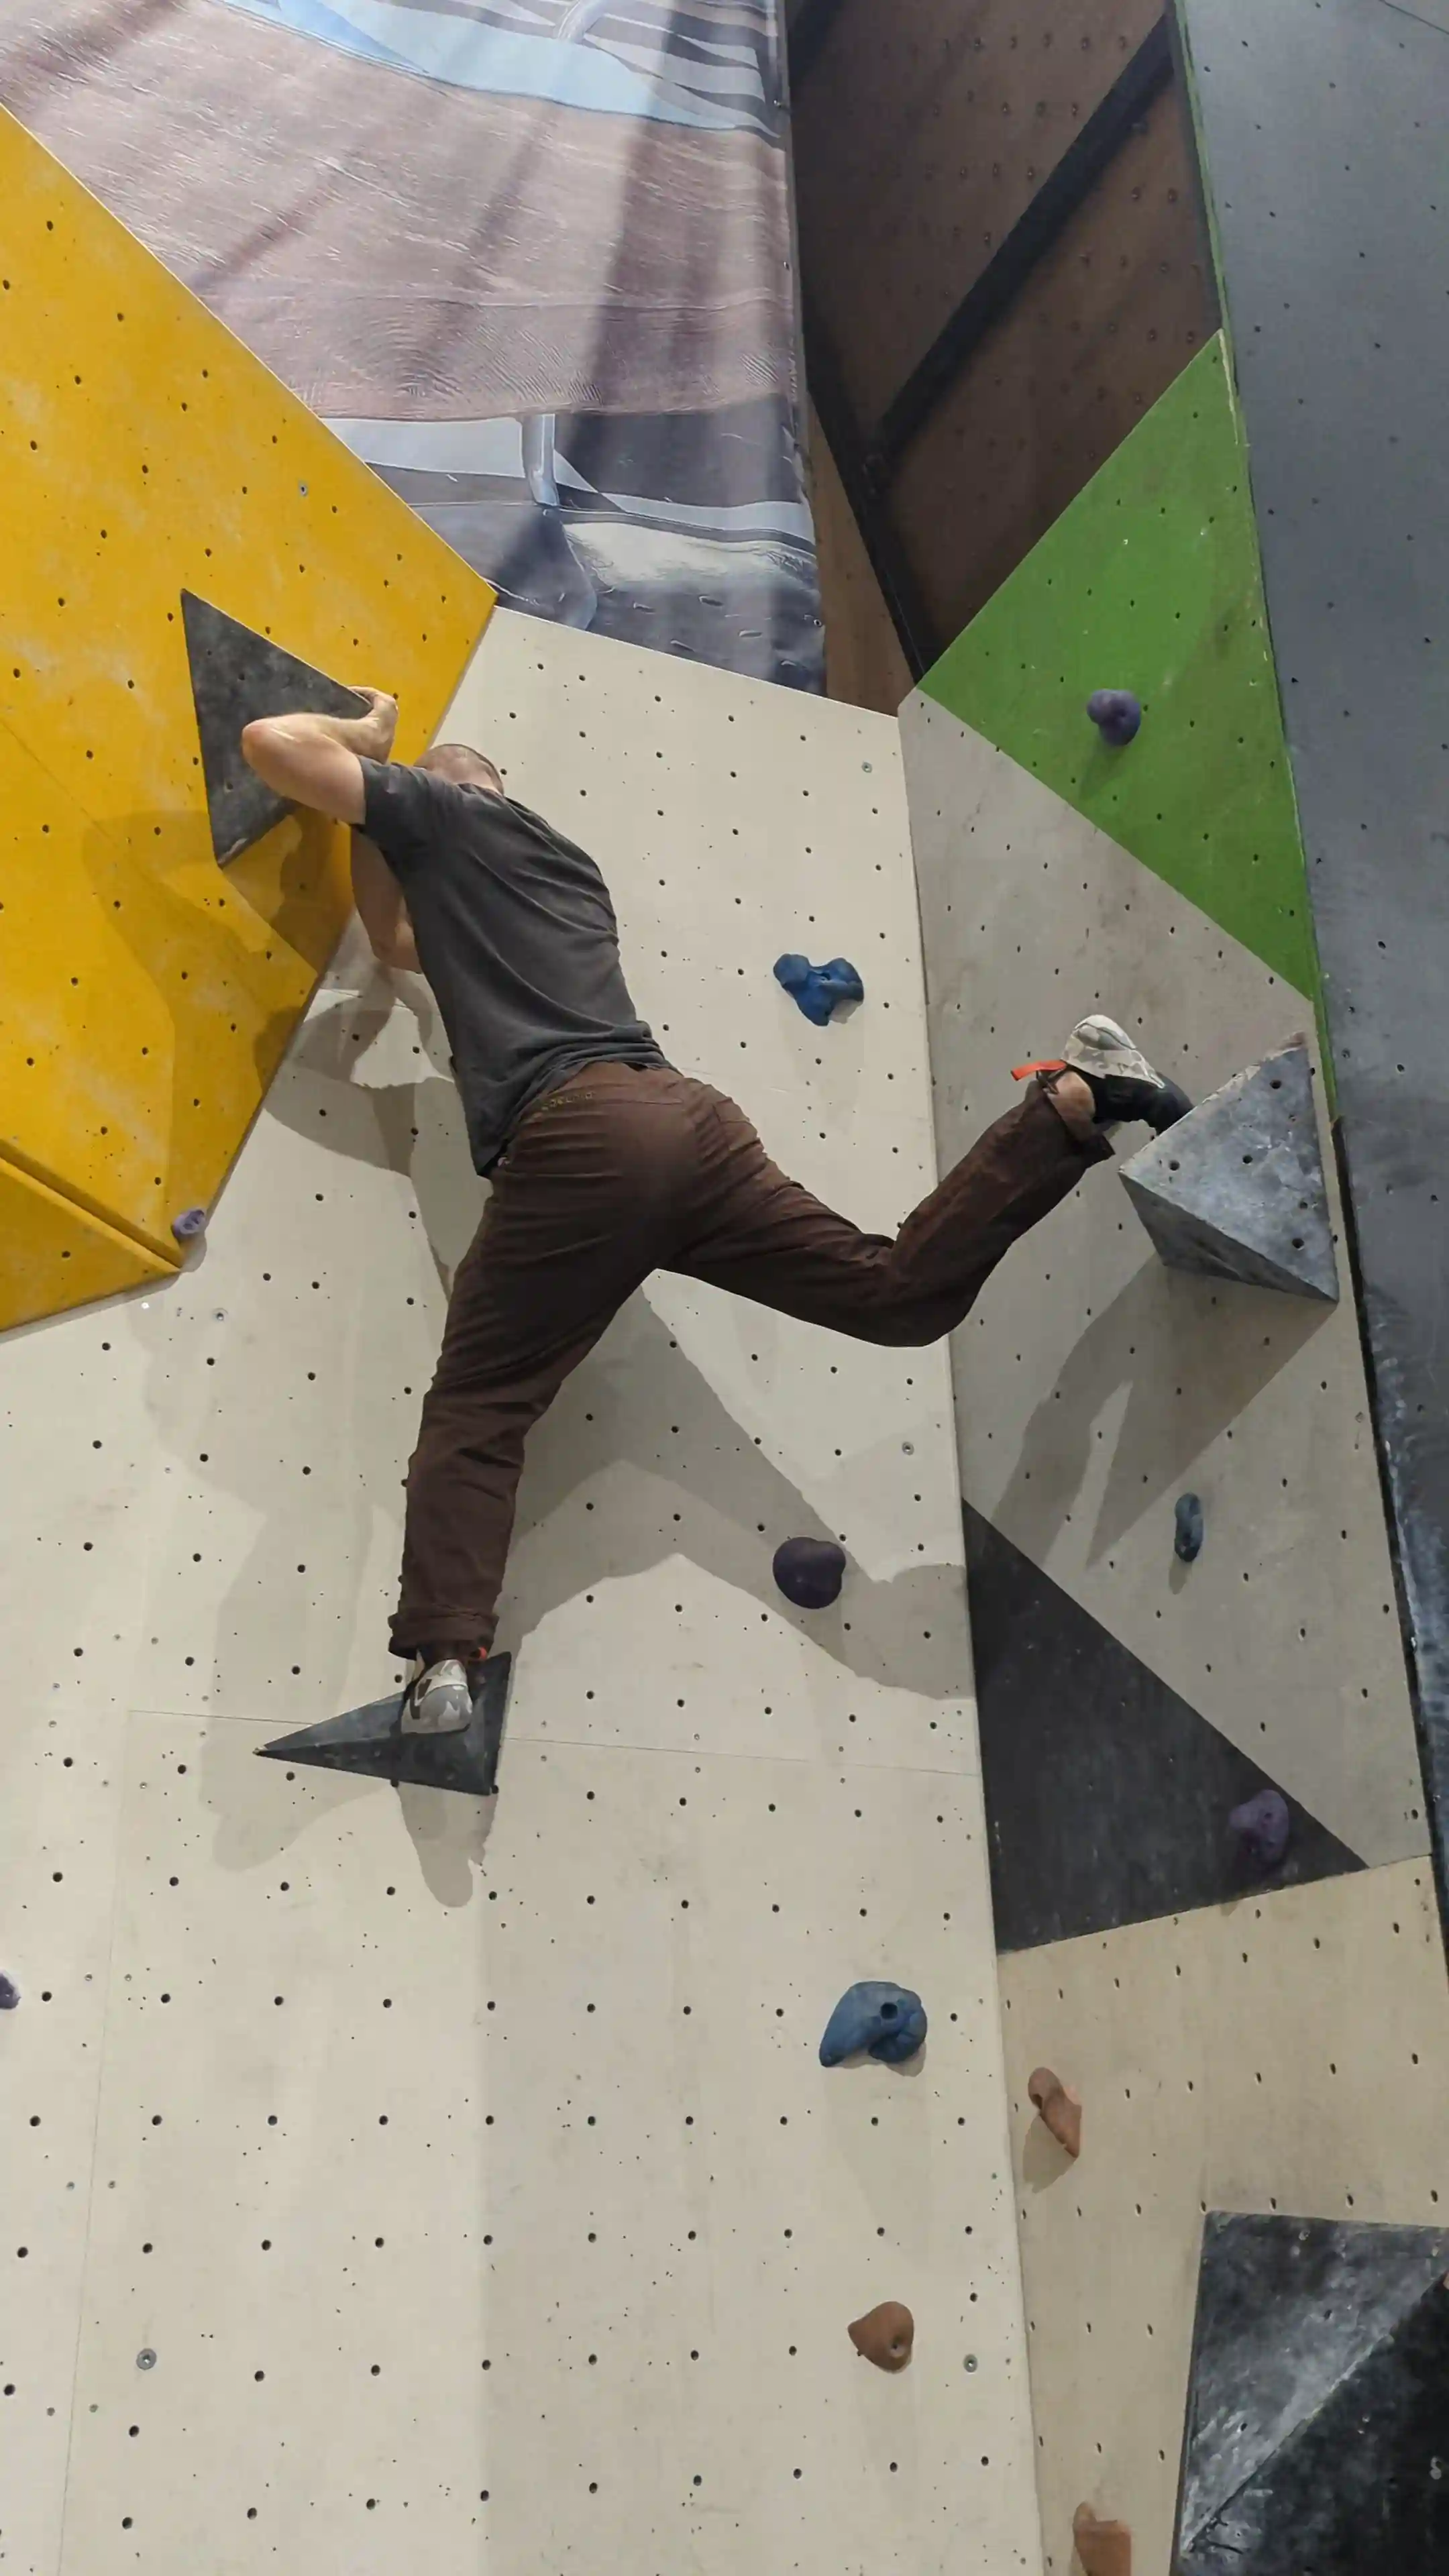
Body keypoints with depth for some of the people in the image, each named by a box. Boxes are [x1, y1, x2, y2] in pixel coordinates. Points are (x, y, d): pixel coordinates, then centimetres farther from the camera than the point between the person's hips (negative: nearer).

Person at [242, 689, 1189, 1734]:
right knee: (899, 1290, 9)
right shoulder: (567, 859, 36)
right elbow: (403, 940, 46)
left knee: (476, 1410, -3)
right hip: (688, 1115, 6)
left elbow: (272, 742, 16)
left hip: (580, 1134, -6)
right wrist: (376, 825, 44)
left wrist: (368, 744, 34)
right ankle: (1072, 1101, 0)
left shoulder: (444, 813, 18)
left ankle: (444, 1658, -17)